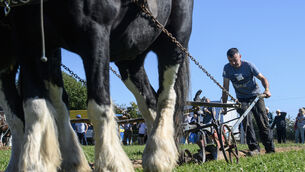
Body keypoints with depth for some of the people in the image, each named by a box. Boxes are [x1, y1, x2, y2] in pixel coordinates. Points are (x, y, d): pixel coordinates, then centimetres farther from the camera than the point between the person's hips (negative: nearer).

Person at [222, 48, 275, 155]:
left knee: (262, 121, -10)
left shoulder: (248, 65, -14)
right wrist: (224, 105, -8)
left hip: (255, 95, -2)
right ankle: (254, 148, -14)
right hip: (242, 99, 2)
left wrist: (267, 89, -29)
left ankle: (270, 148, -6)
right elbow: (225, 88, -4)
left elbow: (262, 78, -9)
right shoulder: (227, 68, -8)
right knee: (246, 122, -16)